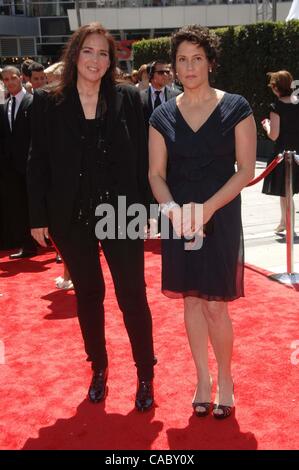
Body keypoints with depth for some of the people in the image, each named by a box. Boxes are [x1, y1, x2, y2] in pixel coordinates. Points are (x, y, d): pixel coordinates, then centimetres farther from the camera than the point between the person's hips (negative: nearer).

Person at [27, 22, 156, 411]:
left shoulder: (127, 99, 0)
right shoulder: (48, 103, 0)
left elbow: (142, 157, 1)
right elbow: (38, 163, 1)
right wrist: (38, 217, -1)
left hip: (121, 212, -1)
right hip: (71, 217, 1)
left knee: (133, 295, 2)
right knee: (88, 295, 14)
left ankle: (145, 375, 19)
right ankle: (99, 369, 32)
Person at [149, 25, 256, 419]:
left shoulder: (235, 107, -3)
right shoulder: (163, 116, 5)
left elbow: (246, 170, -7)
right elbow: (156, 173, 3)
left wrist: (207, 208, -18)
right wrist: (170, 206, -17)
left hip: (221, 216, -3)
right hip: (179, 219, 3)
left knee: (215, 305, -2)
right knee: (191, 300, 10)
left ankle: (225, 379, 22)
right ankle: (203, 378, 26)